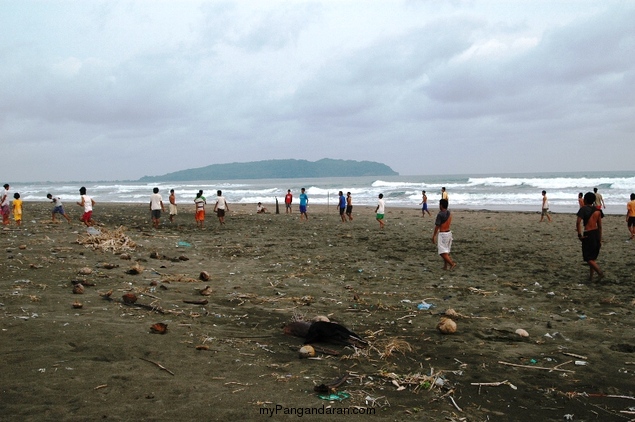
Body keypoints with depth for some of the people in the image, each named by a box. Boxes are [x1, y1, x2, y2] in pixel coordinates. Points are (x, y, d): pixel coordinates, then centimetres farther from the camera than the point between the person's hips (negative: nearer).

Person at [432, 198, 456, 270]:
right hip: (449, 233, 8)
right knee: (446, 251, 15)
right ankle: (446, 266, 19)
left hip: (442, 234, -8)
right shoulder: (449, 213, 5)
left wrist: (433, 236, -9)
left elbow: (437, 226, -16)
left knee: (443, 252, -4)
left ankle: (452, 263, -14)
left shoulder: (440, 214, -18)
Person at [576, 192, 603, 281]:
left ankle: (600, 272, -15)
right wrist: (600, 240, 14)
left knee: (588, 258, 2)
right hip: (596, 234, 6)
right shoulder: (597, 210, 6)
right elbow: (600, 226, 9)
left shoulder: (583, 209, -11)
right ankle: (591, 276, 19)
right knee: (593, 257, 16)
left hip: (588, 235, -6)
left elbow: (578, 222, -24)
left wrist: (579, 234, -14)